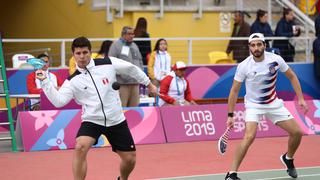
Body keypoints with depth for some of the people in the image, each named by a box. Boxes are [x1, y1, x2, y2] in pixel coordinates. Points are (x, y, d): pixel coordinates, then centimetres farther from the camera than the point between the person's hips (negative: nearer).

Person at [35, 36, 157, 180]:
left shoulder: (108, 63, -7)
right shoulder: (72, 81, -6)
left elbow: (131, 68, 7)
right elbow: (59, 101, -16)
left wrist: (148, 84, 16)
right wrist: (44, 81, -25)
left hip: (116, 121, 1)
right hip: (91, 121, -1)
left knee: (130, 159, 6)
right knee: (80, 148, -30)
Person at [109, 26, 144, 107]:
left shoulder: (134, 46, 19)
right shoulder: (116, 45, -3)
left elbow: (140, 61, 27)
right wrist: (120, 73, -16)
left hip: (135, 82, 7)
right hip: (122, 82, -7)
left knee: (134, 105, 8)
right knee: (121, 106, -10)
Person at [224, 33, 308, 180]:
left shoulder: (276, 59, -13)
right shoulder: (244, 66, -18)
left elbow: (292, 76, 3)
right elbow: (234, 91, -10)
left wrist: (300, 98, -3)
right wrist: (230, 115, -12)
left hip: (274, 104, 4)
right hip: (253, 106, -4)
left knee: (297, 132, 3)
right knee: (250, 136, -27)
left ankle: (288, 158, 34)